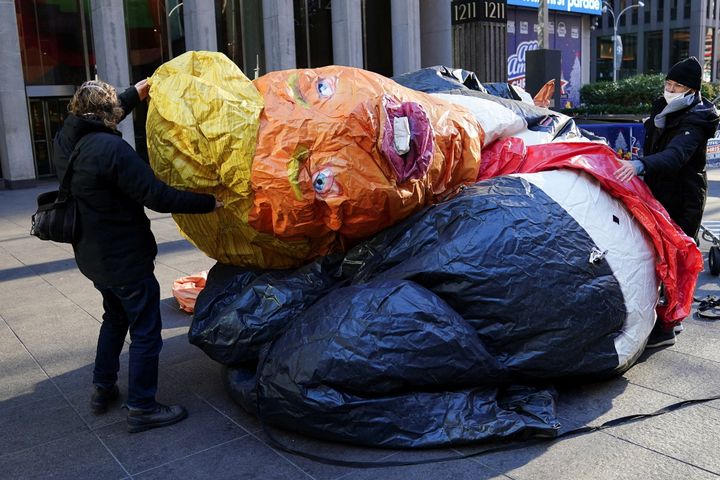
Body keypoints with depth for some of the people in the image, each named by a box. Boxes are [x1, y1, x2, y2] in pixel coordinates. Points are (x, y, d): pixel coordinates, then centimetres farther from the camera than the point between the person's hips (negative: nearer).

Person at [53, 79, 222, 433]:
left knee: (115, 318, 28)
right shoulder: (112, 149, -25)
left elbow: (96, 123, 21)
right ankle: (141, 408, 12)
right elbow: (156, 197, -27)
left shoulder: (65, 140, 0)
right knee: (146, 332, 4)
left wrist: (136, 93, 26)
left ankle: (103, 389, 37)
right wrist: (209, 203, -19)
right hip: (125, 259, -9)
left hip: (92, 255, 9)